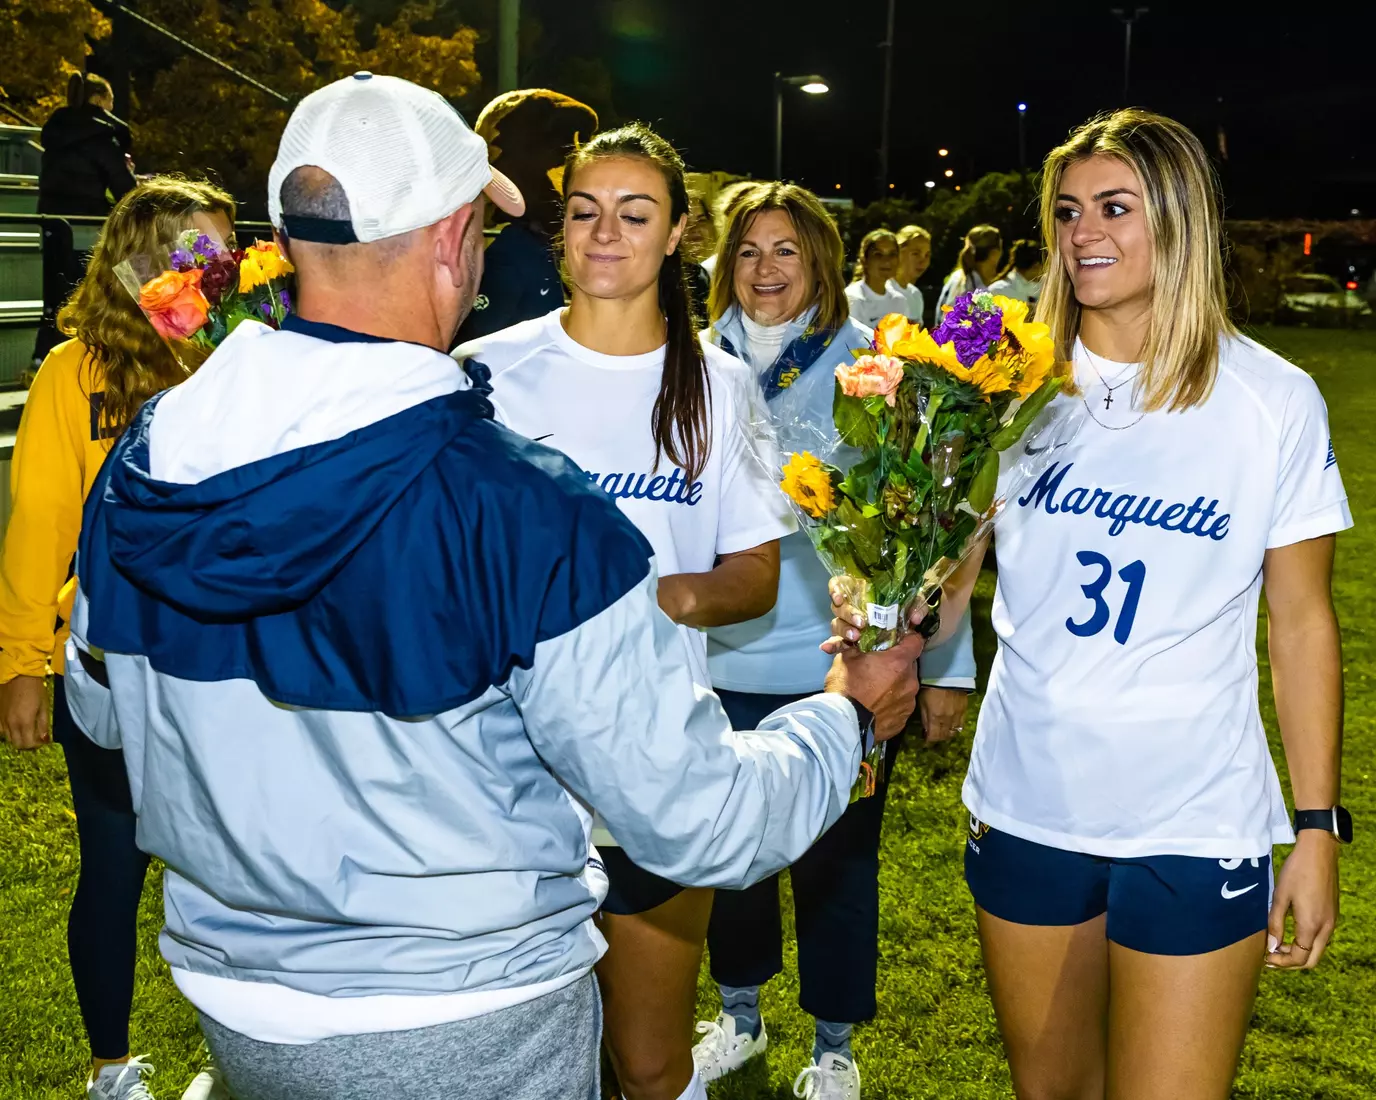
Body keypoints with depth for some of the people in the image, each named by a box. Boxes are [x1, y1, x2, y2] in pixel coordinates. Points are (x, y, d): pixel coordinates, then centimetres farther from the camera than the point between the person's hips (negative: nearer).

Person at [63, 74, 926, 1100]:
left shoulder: (138, 460, -10)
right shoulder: (525, 512, -29)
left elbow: (102, 710, 8)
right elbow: (702, 821, -23)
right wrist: (845, 717, -3)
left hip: (233, 997, 6)